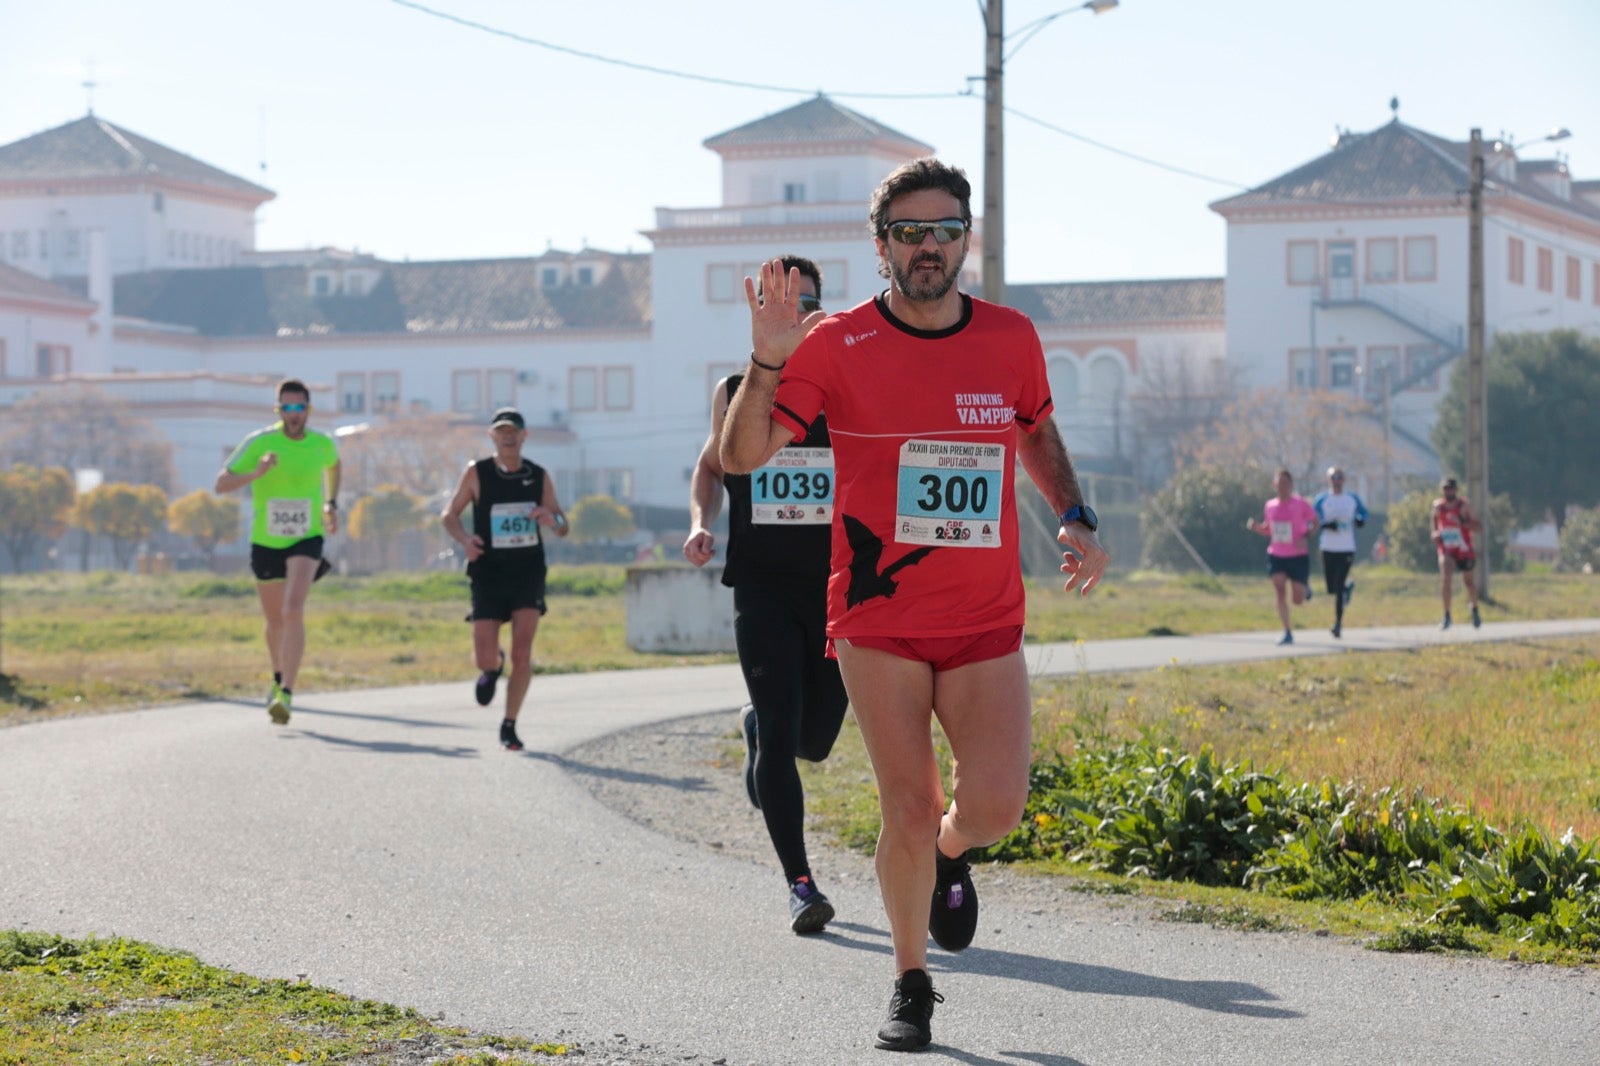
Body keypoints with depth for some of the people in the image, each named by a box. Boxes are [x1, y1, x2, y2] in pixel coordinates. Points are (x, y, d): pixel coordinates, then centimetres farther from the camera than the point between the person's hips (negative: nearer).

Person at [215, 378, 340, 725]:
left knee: (293, 611, -23)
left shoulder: (322, 444, -3)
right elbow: (221, 484, -15)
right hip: (266, 542, 1)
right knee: (275, 620, 16)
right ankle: (280, 677, 46)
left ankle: (286, 695, -27)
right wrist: (256, 473, -31)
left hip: (306, 540, -1)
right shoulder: (260, 442, -11)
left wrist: (331, 504, 16)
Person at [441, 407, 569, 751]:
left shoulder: (539, 476, 2)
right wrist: (464, 539, -18)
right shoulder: (477, 473, -3)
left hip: (529, 572, 0)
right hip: (488, 574, 0)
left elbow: (563, 527, 10)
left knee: (522, 653, -13)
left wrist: (553, 519, -16)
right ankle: (494, 667, 35)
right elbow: (449, 514, 3)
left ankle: (509, 726, 1)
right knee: (484, 658, -5)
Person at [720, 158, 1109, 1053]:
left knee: (995, 805, -11)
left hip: (986, 625, 2)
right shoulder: (838, 345, -6)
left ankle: (951, 853, 27)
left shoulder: (1011, 339, 3)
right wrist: (769, 359, -24)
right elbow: (742, 456, -10)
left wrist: (1078, 521, 8)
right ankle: (912, 985, 18)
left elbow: (1037, 433, 23)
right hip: (879, 619, -2)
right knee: (908, 808, -3)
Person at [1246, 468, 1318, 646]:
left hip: (1298, 557, -3)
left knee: (1298, 601, 3)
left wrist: (1305, 536, -20)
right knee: (1280, 593, -12)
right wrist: (1255, 526, -6)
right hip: (1276, 556, 3)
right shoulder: (1270, 506, 2)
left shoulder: (1300, 504, -10)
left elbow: (1315, 522, -2)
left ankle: (1306, 586, 41)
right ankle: (1288, 633, -6)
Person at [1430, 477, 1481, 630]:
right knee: (1445, 578, -22)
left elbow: (1479, 526, -16)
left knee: (1468, 581, 15)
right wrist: (1435, 533, 1)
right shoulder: (1438, 506, -4)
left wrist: (1462, 522, -31)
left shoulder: (1464, 505, -13)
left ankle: (1475, 610, 44)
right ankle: (1447, 616, -15)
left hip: (1465, 550, -1)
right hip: (1446, 550, 1)